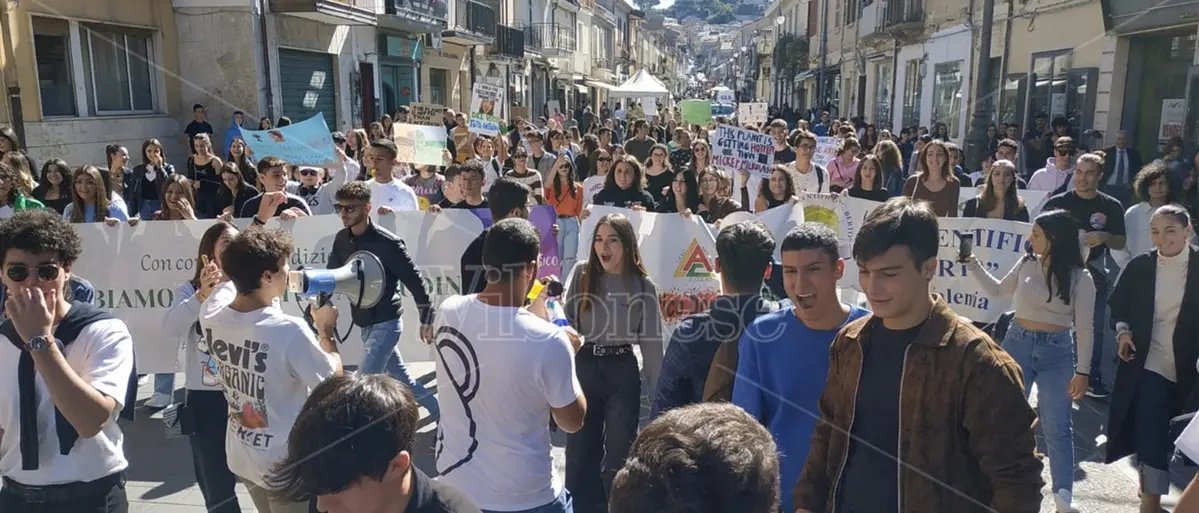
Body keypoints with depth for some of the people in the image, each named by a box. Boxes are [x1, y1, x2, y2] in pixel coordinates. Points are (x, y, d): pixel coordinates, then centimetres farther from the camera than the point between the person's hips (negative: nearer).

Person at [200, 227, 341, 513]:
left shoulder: (211, 316, -12)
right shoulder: (289, 331, -30)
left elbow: (232, 281, 12)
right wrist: (327, 330, -4)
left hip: (241, 457, 6)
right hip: (286, 465, -6)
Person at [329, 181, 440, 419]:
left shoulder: (387, 243, -18)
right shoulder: (341, 239, 1)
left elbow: (415, 280, -13)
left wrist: (427, 320, -10)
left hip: (386, 323, -7)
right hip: (364, 323, 7)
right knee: (400, 376, 19)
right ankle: (441, 411, 37)